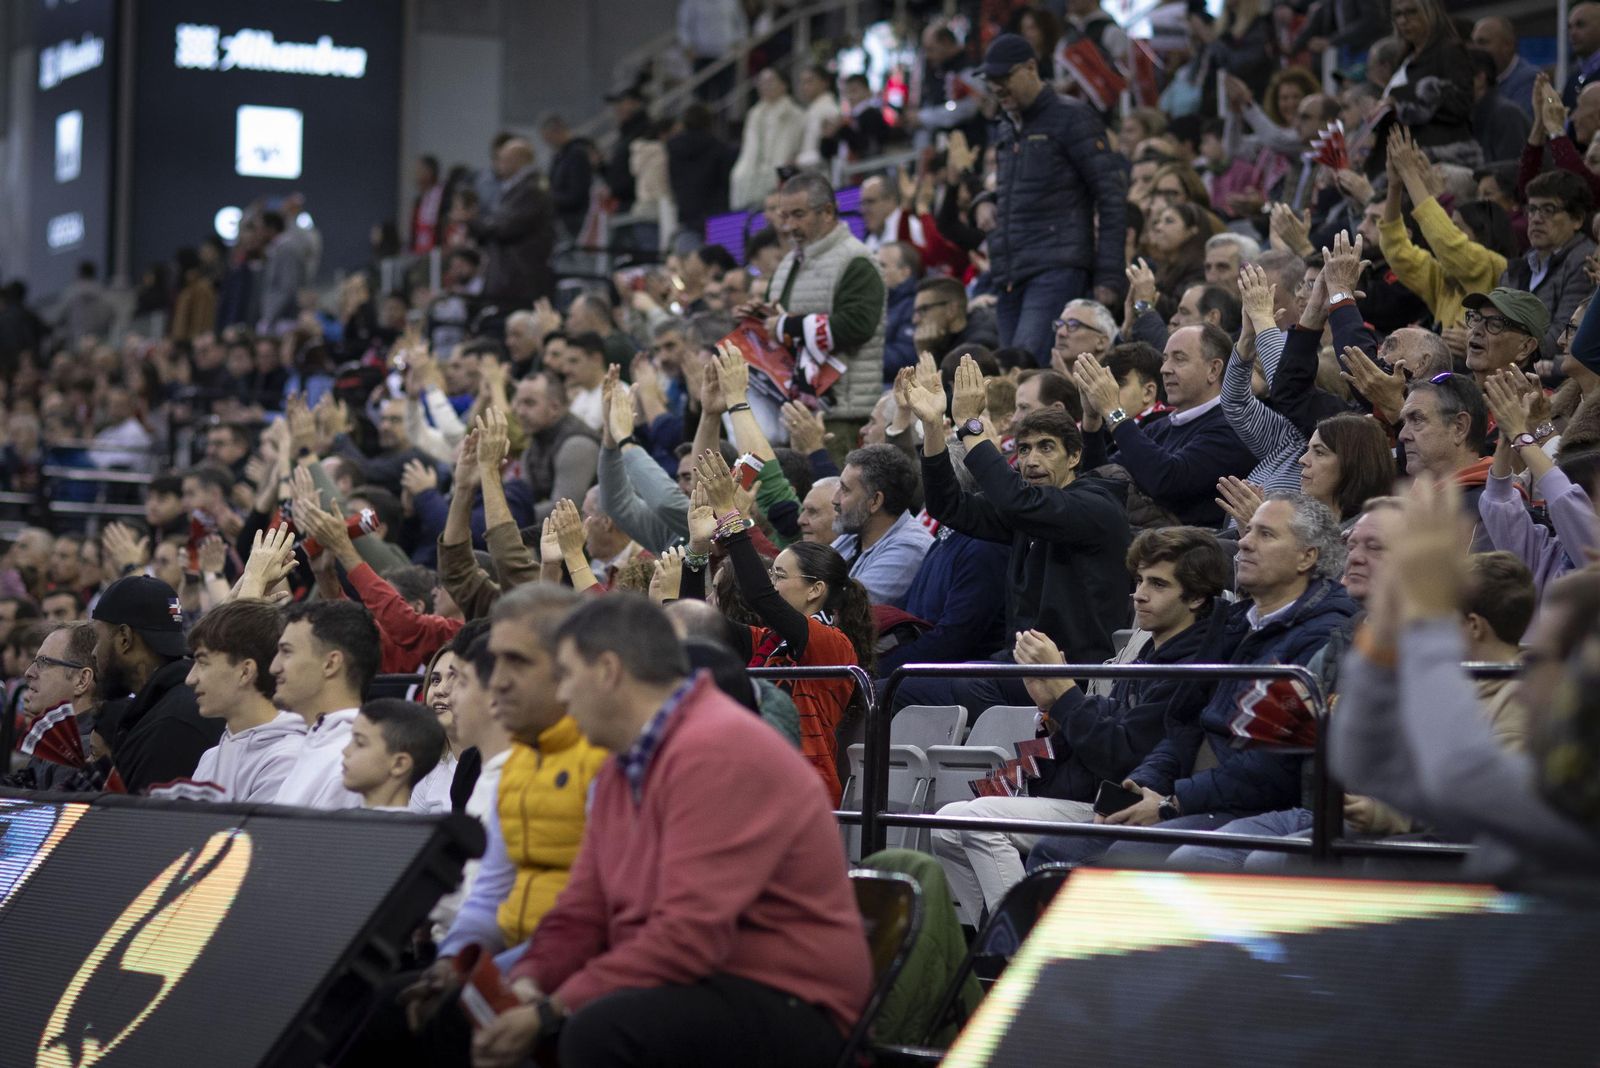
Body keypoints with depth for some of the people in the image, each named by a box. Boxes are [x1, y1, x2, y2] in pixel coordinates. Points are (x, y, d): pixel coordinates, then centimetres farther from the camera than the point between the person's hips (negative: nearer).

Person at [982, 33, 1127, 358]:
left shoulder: (1072, 118, -2)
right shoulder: (1004, 130, 21)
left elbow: (1113, 197, -6)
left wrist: (1108, 278, -12)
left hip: (1057, 270, -7)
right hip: (1011, 278, 7)